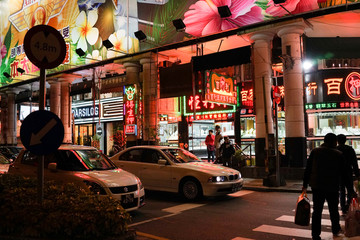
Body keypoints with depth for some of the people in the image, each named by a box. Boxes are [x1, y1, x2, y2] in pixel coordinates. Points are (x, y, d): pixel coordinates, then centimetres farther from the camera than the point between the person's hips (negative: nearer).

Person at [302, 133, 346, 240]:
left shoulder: (315, 151, -1)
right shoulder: (339, 154, -6)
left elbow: (308, 169, -1)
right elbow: (342, 173, 0)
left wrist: (305, 184, 4)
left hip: (316, 186, 1)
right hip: (332, 187, -1)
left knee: (317, 210, 6)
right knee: (333, 209, 18)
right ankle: (336, 230, 35)